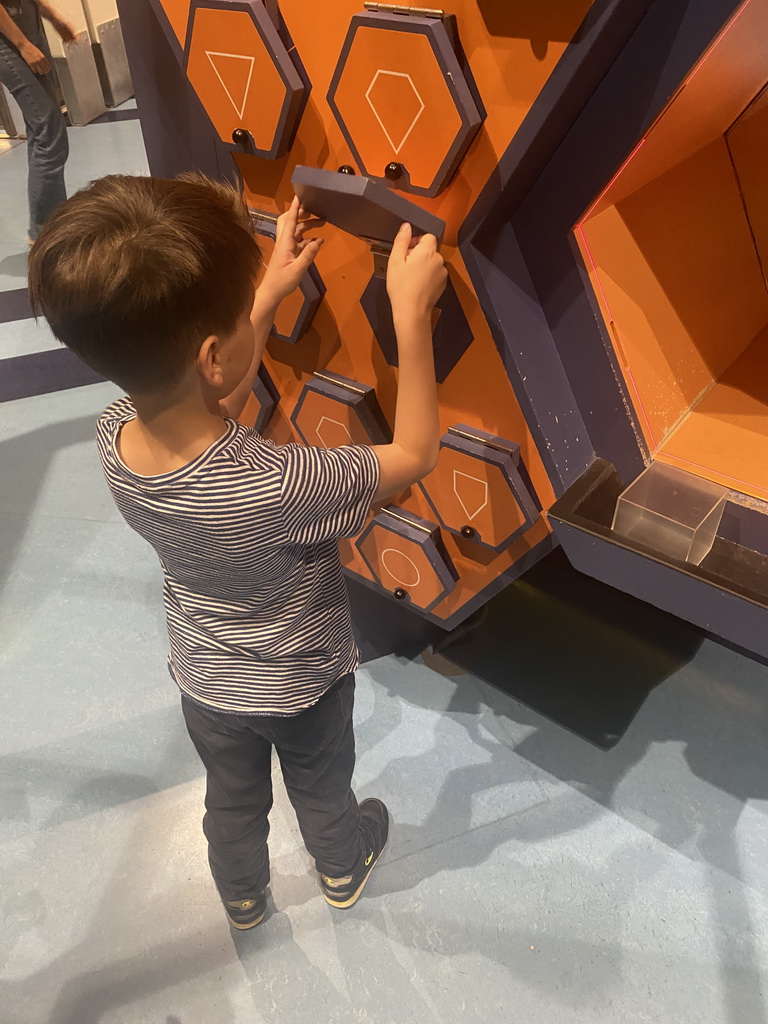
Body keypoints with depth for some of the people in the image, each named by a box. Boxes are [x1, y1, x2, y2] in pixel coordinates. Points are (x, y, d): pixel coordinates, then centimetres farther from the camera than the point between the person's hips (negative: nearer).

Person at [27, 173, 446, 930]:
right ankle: (342, 866, 60)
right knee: (321, 788, 29)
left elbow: (208, 400, -4)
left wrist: (272, 289, -5)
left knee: (232, 798, 31)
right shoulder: (274, 488, -43)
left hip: (204, 681, 4)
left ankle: (241, 895, 60)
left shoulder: (114, 435, -25)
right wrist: (411, 314, -26)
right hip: (303, 684, -4)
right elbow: (415, 454, -28)